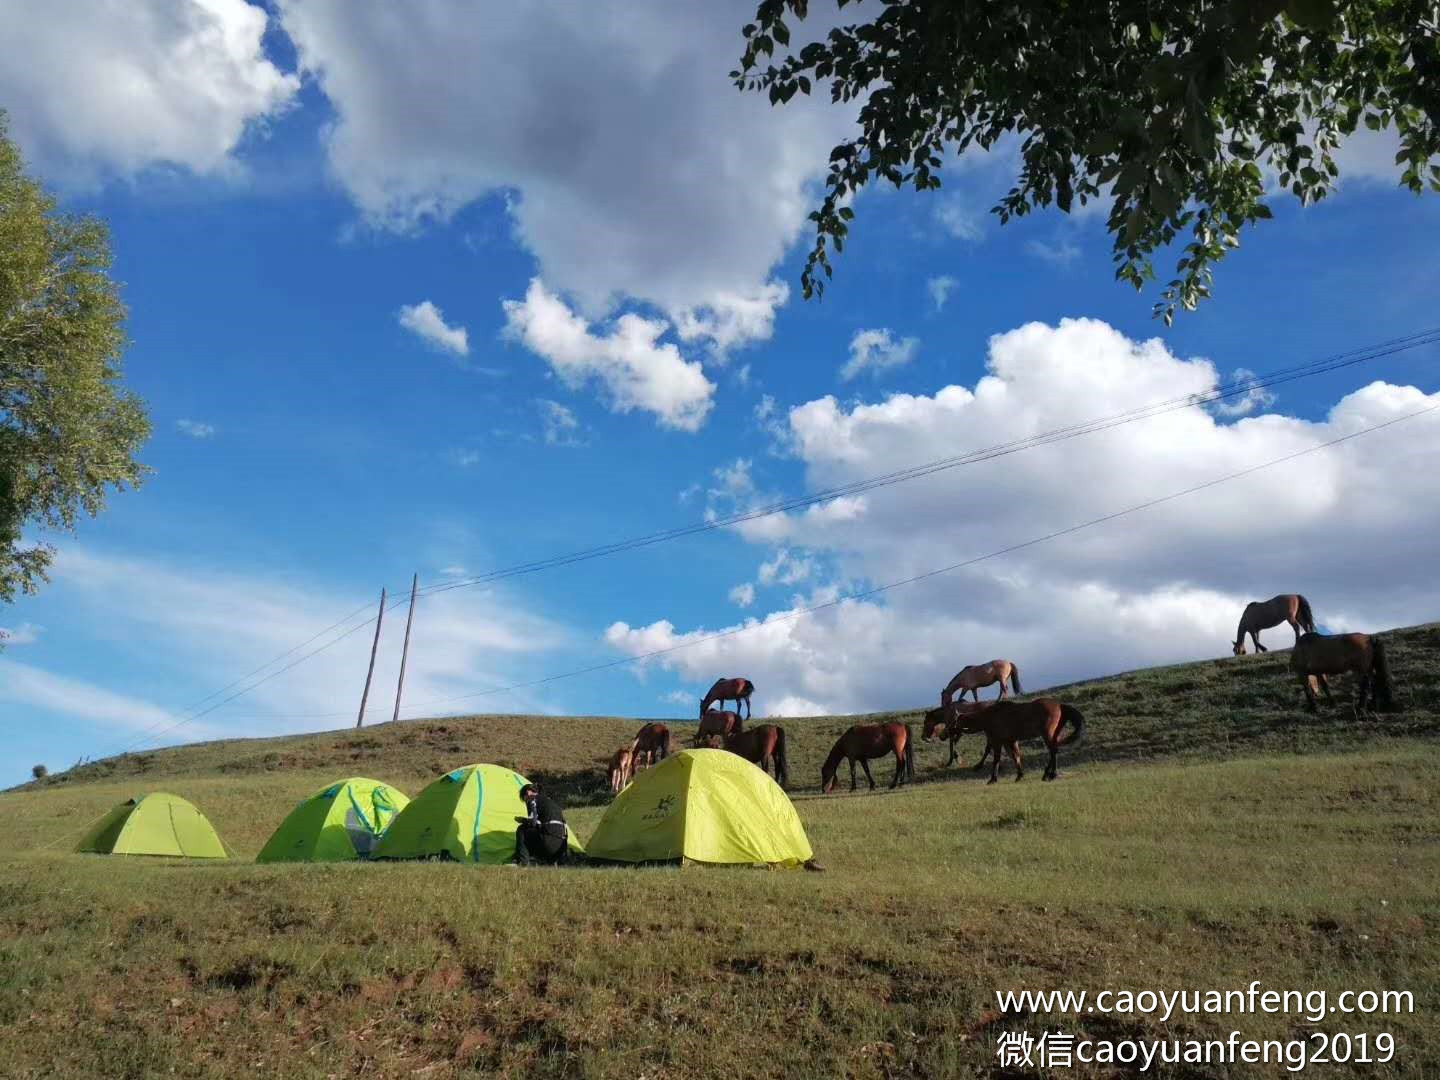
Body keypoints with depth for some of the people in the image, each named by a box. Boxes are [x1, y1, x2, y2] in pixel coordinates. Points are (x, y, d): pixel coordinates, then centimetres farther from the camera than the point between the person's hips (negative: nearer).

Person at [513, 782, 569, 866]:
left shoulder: (533, 799, 4)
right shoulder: (552, 801, 28)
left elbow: (533, 822, -8)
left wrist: (522, 820, 14)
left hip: (548, 840, -8)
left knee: (521, 830, 6)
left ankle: (523, 863, 0)